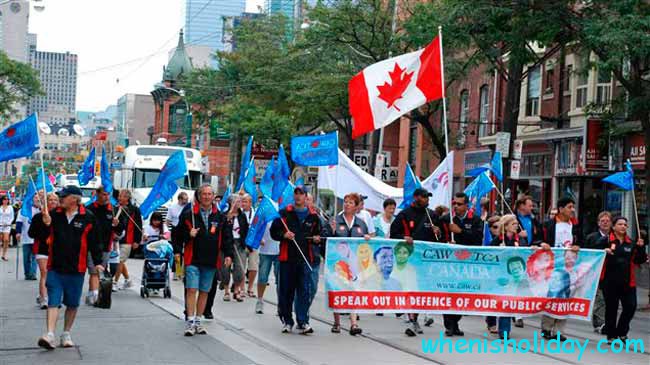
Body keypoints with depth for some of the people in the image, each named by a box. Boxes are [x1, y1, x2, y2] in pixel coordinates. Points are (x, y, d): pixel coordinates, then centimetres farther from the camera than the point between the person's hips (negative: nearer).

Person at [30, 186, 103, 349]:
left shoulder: (88, 218, -3)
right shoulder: (54, 214, 3)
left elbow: (95, 242, 1)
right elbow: (40, 236, 5)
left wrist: (97, 262, -3)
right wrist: (44, 224, -13)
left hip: (76, 269, -1)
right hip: (55, 267, 1)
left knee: (72, 304, 10)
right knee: (53, 302, -7)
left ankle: (66, 334, 24)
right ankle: (50, 335, -12)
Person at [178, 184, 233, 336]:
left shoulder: (220, 217, 8)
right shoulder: (189, 215, 1)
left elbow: (227, 237, 9)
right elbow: (179, 234, 5)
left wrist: (228, 254, -1)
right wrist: (189, 234, -14)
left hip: (211, 261, 3)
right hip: (193, 259, -3)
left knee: (204, 291, 9)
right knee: (191, 290, -8)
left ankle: (198, 321, 19)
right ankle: (190, 321, -3)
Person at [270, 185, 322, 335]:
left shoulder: (313, 216, 10)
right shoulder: (284, 213, 6)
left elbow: (318, 234, 21)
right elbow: (273, 232, 7)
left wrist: (316, 239, -1)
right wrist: (284, 235, -11)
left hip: (305, 258, 1)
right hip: (287, 257, 0)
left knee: (304, 291, -4)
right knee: (286, 291, 4)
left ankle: (303, 322, -2)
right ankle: (287, 321, 15)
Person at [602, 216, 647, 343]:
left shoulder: (631, 243, 11)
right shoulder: (607, 240, -2)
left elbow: (639, 260, 11)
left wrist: (640, 248, -3)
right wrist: (604, 251, -23)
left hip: (627, 281, 3)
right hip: (610, 281, -3)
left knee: (631, 306, -3)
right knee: (611, 308, 6)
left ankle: (621, 332, 16)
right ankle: (611, 335, 20)